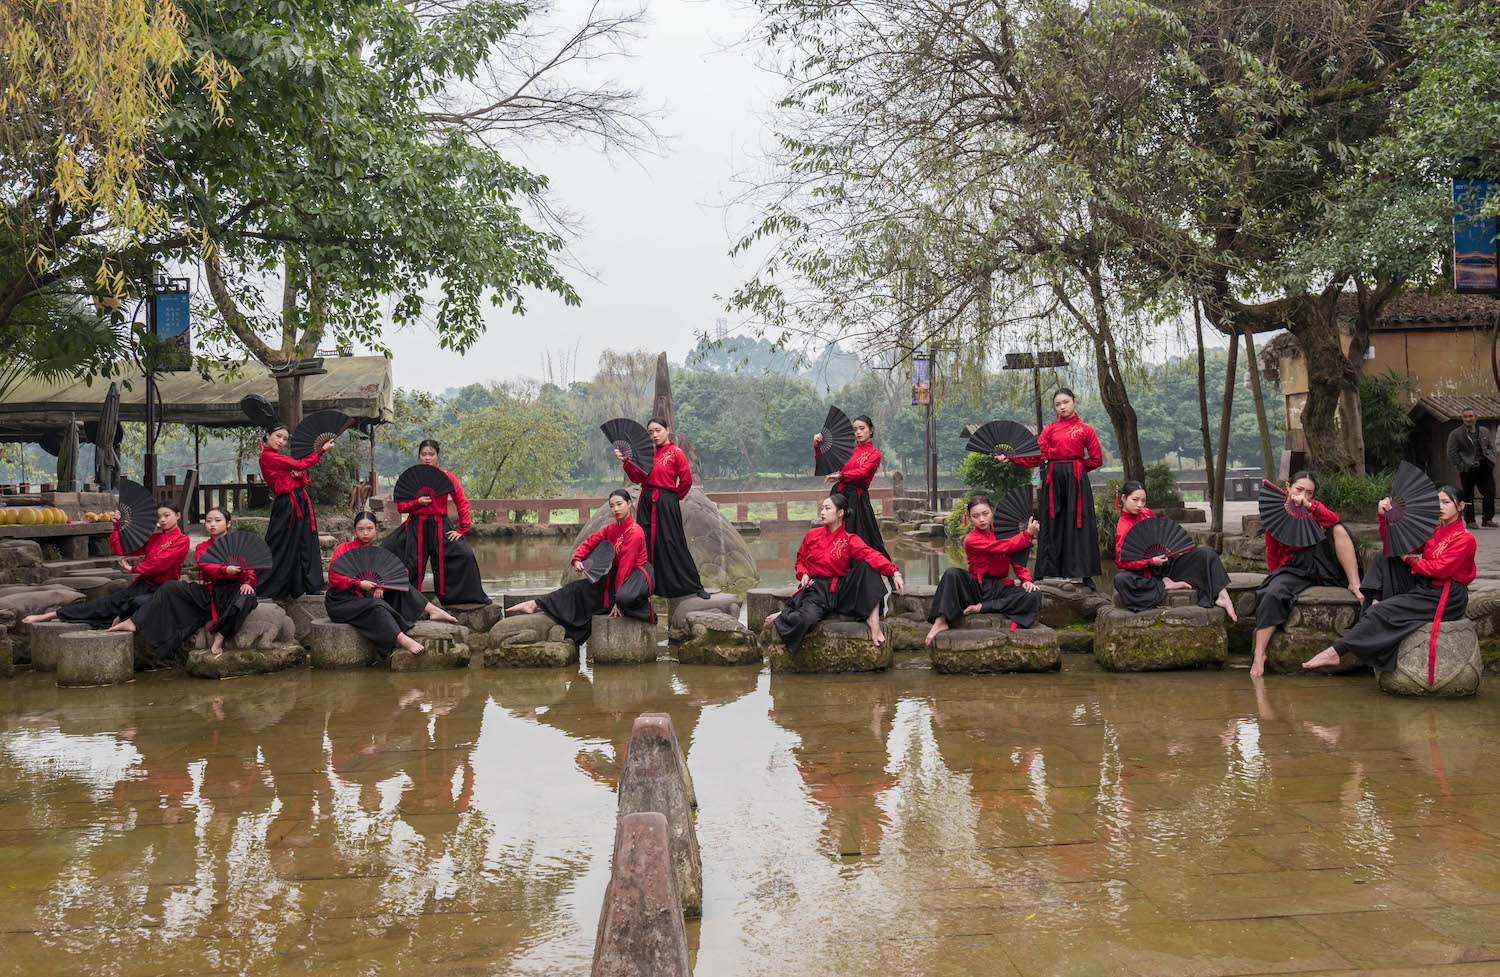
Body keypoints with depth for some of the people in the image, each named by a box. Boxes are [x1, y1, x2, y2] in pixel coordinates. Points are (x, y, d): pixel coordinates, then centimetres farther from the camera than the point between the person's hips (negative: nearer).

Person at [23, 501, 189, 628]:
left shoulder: (182, 540, -3)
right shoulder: (153, 538, 17)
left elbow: (159, 562, -13)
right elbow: (119, 549, 15)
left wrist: (133, 569, -2)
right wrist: (118, 526, 5)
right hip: (142, 584, 5)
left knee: (139, 602, -38)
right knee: (107, 603, -10)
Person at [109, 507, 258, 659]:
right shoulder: (202, 547, 13)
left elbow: (249, 571, 0)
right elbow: (206, 567, -9)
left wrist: (248, 582, -25)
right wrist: (225, 570, -30)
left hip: (230, 592, -3)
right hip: (207, 593, 4)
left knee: (248, 597, -38)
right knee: (170, 588, -12)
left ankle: (220, 636, -36)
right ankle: (134, 622, -11)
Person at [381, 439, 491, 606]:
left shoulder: (446, 476, 3)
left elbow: (462, 503, 4)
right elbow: (400, 506, 7)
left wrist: (462, 529, -3)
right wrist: (418, 502, -11)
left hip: (440, 527, -1)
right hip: (415, 528, 1)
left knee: (465, 555, -15)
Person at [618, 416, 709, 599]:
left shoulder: (676, 453, -5)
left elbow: (686, 480, -8)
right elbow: (638, 478, 6)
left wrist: (675, 497, 4)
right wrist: (626, 462, -6)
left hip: (666, 504, -6)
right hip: (647, 504, 6)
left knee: (672, 543, -5)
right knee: (648, 543, 6)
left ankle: (695, 585, 3)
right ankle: (651, 585, 15)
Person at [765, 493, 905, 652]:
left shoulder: (850, 540, -1)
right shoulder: (812, 535, 6)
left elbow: (871, 555, -19)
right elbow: (800, 560, 21)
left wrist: (894, 572, -35)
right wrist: (803, 574, -3)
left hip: (840, 589, 1)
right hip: (816, 588, -1)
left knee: (866, 567, -25)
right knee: (806, 619, -34)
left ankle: (873, 619, -24)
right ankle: (783, 616, 2)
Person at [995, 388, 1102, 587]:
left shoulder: (1085, 429, 7)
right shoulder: (1050, 429, 11)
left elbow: (1096, 459, 8)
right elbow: (1036, 458, 4)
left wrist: (1075, 468, 5)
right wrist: (1010, 458, -6)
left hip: (1076, 481, -2)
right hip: (1053, 481, 2)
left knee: (1079, 523, -3)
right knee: (1051, 524, 1)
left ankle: (1085, 574, 2)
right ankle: (1049, 570, 6)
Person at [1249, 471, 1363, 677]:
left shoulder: (1314, 507, 5)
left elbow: (1334, 520, -18)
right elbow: (1272, 554, 10)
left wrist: (1308, 506, -29)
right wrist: (1278, 575, 1)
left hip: (1318, 563, 2)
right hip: (1293, 568, -2)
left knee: (1338, 530, -17)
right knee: (1272, 594, -31)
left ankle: (1354, 585, -24)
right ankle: (1259, 654, -31)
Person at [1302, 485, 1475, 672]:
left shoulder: (1464, 538, -8)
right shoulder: (1434, 532, 16)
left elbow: (1440, 569, -20)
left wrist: (1409, 559, -5)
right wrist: (1385, 516, -4)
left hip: (1446, 598, -8)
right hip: (1424, 586, 8)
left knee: (1383, 611, -21)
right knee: (1385, 560, 1)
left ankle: (1335, 652, -23)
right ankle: (1375, 602, -16)